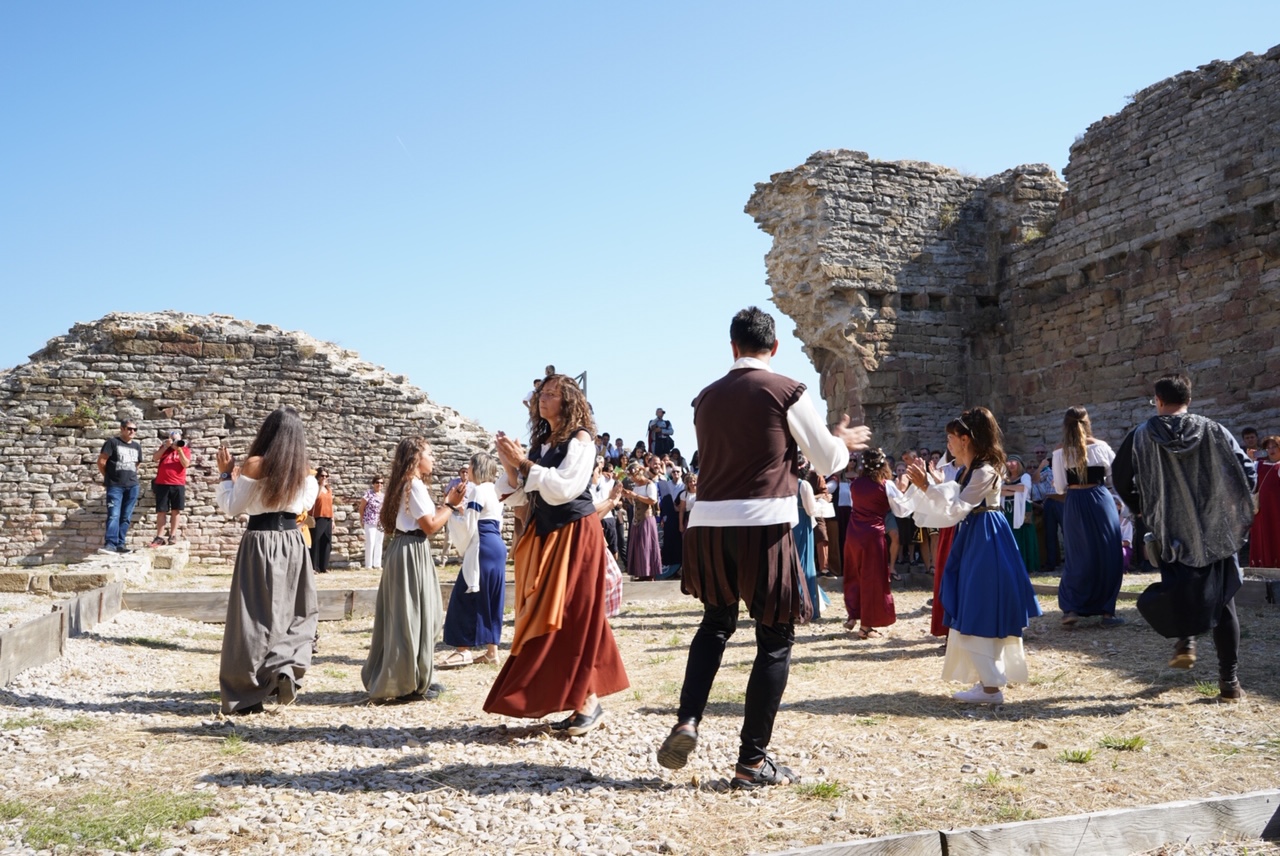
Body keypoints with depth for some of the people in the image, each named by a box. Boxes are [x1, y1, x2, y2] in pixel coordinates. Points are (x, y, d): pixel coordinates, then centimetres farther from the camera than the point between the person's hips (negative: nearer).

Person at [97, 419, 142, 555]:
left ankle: (120, 544, 10)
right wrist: (108, 477, 4)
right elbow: (101, 461, -5)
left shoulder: (137, 446, 14)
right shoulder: (113, 442, -3)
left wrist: (131, 476, 14)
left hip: (132, 485, 5)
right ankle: (110, 544, -18)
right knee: (113, 515, -14)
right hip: (115, 485, -5)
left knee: (126, 517, 6)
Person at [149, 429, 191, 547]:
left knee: (175, 510, 2)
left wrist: (179, 449, -15)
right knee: (161, 511, 0)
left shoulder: (185, 449, 7)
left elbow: (186, 464, -7)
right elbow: (155, 458, -1)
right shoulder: (164, 447, 13)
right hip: (162, 484, 1)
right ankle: (159, 537, 1)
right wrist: (166, 446, -9)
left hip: (178, 484, -1)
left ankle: (173, 536, 8)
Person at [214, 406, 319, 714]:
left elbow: (230, 507, -4)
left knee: (254, 615, 4)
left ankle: (246, 695, 10)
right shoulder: (305, 471, 3)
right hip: (293, 543, 4)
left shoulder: (254, 465, -9)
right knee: (295, 612, 17)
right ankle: (285, 668, -4)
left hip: (260, 544, -3)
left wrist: (226, 473, 9)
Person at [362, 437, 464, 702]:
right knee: (411, 617, -4)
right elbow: (430, 526, -18)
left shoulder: (407, 484, 17)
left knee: (405, 617, 14)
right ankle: (409, 684, 3)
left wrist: (447, 504, 15)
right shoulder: (415, 484, -14)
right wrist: (450, 504, -8)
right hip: (412, 552, -11)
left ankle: (395, 679, 21)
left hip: (405, 551, 11)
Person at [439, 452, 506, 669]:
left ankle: (463, 649, -2)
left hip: (482, 549, -9)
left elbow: (468, 526, -13)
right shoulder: (494, 491, 17)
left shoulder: (477, 490, -11)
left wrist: (452, 511, 1)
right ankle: (491, 650, 12)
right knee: (489, 600, 11)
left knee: (466, 596, -3)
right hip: (496, 547, 9)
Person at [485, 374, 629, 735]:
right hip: (544, 535, 7)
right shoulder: (539, 443, 12)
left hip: (575, 534, -7)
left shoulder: (579, 439, -7)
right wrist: (509, 464, -6)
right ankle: (573, 698, 14)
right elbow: (517, 494, 11)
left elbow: (565, 488, -20)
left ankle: (589, 701, 2)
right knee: (546, 620, 6)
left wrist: (524, 463, -17)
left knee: (573, 617, -6)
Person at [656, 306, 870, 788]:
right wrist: (843, 440, 27)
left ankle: (687, 720, 8)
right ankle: (752, 761, 10)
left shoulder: (706, 398, 10)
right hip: (763, 525, -5)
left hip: (707, 524, 5)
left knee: (716, 623, 25)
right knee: (775, 639, 7)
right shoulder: (787, 393, -4)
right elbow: (828, 462, 4)